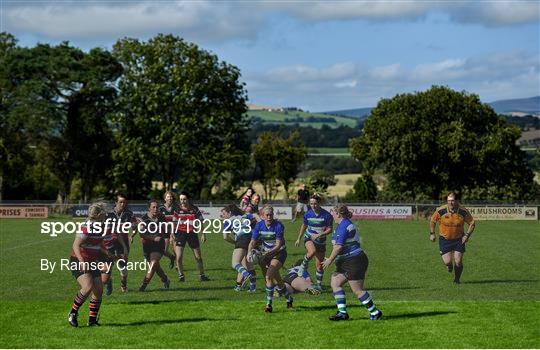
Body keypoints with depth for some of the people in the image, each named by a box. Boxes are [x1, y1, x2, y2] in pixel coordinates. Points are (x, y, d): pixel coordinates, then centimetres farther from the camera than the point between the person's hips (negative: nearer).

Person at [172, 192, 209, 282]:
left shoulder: (194, 209, -4)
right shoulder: (177, 209, -2)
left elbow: (200, 221, 4)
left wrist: (203, 234, 1)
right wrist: (172, 233, -3)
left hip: (192, 233, 0)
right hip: (180, 233, 0)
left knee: (198, 257, 5)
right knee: (179, 257, -10)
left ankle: (201, 275, 21)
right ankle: (181, 276, 7)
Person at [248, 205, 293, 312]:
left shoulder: (278, 226, -20)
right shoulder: (259, 226, -7)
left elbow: (278, 245, -23)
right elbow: (253, 242, -8)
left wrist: (268, 253, -39)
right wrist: (250, 252, -28)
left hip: (279, 253, -5)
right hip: (266, 253, 5)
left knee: (269, 276, -21)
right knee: (278, 280, 10)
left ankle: (269, 304, -14)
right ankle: (288, 298, 33)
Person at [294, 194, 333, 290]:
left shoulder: (327, 215, -15)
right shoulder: (308, 214, -6)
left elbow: (329, 229, -11)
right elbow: (304, 226, 11)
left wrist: (319, 235, -25)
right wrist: (299, 238, 16)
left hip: (321, 241, 0)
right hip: (309, 238, 0)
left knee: (319, 265, 1)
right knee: (312, 251, -35)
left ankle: (319, 285, 18)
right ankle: (303, 265, -8)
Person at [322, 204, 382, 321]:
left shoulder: (343, 225, -16)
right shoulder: (346, 224, 16)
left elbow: (339, 246, -22)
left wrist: (330, 260, -14)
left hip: (354, 261, -11)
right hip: (347, 262, 11)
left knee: (357, 290, -6)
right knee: (335, 283, 4)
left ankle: (375, 312, 4)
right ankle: (342, 312, 1)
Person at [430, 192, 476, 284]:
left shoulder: (463, 212, -15)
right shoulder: (441, 210, -15)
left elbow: (472, 223, -1)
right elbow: (432, 220, 3)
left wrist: (467, 235, -12)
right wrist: (432, 233, 2)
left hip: (459, 239, 0)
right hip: (444, 239, 0)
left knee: (458, 262, -5)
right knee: (447, 262, -9)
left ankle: (457, 279, 23)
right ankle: (449, 265, 31)